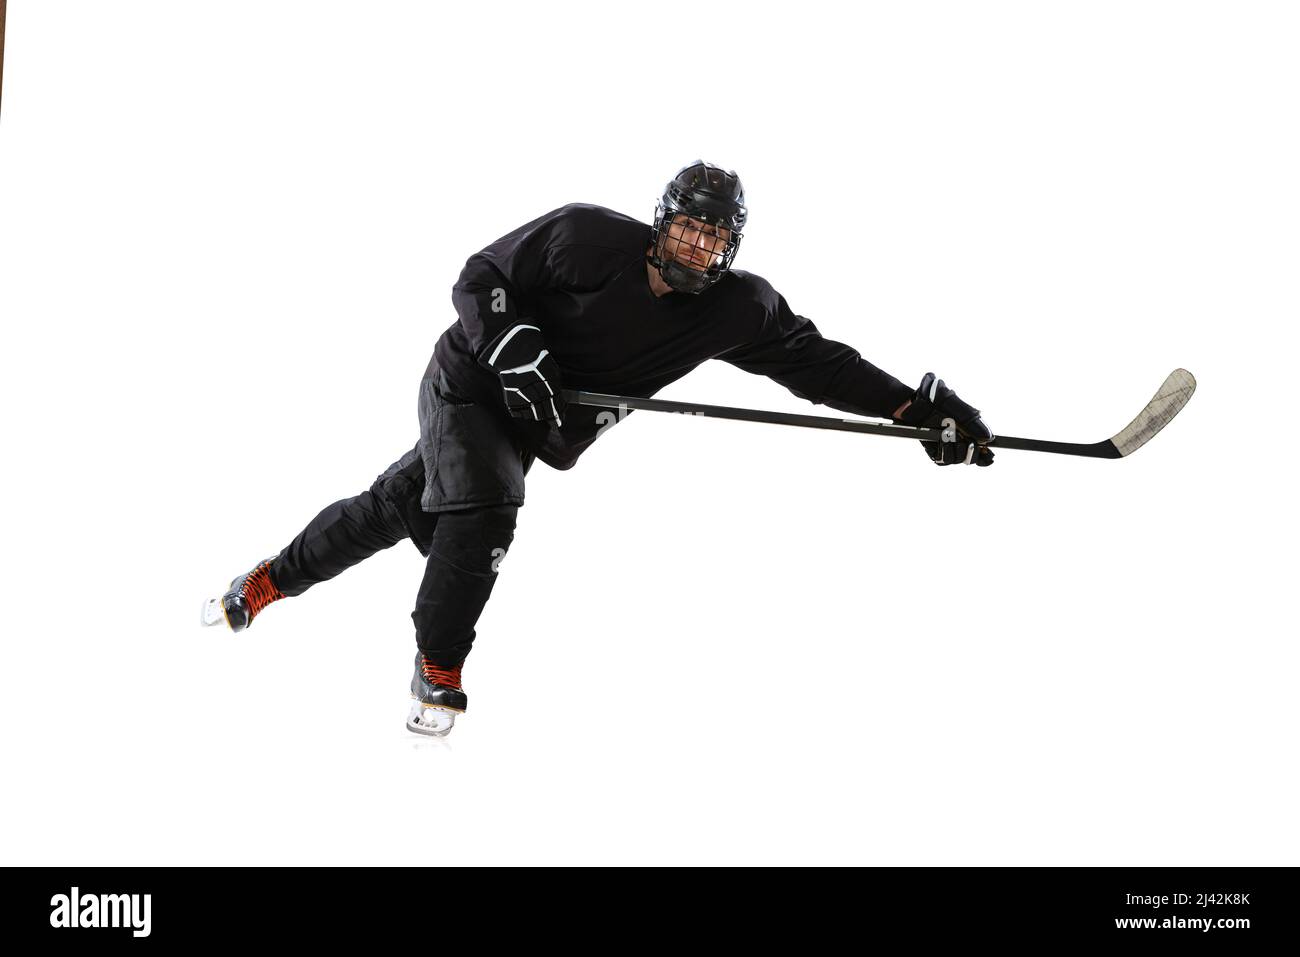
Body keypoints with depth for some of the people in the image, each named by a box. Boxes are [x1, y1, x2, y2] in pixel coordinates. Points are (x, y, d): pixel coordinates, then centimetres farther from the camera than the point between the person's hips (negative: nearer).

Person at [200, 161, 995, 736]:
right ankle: (438, 667, -4)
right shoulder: (586, 238, -24)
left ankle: (273, 583, 35)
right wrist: (514, 346, -33)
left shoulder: (737, 310, -15)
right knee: (482, 513, -26)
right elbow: (478, 281, -16)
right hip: (469, 384, -4)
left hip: (541, 429, 4)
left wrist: (922, 408, -25)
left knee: (394, 510, 14)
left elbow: (818, 362, -16)